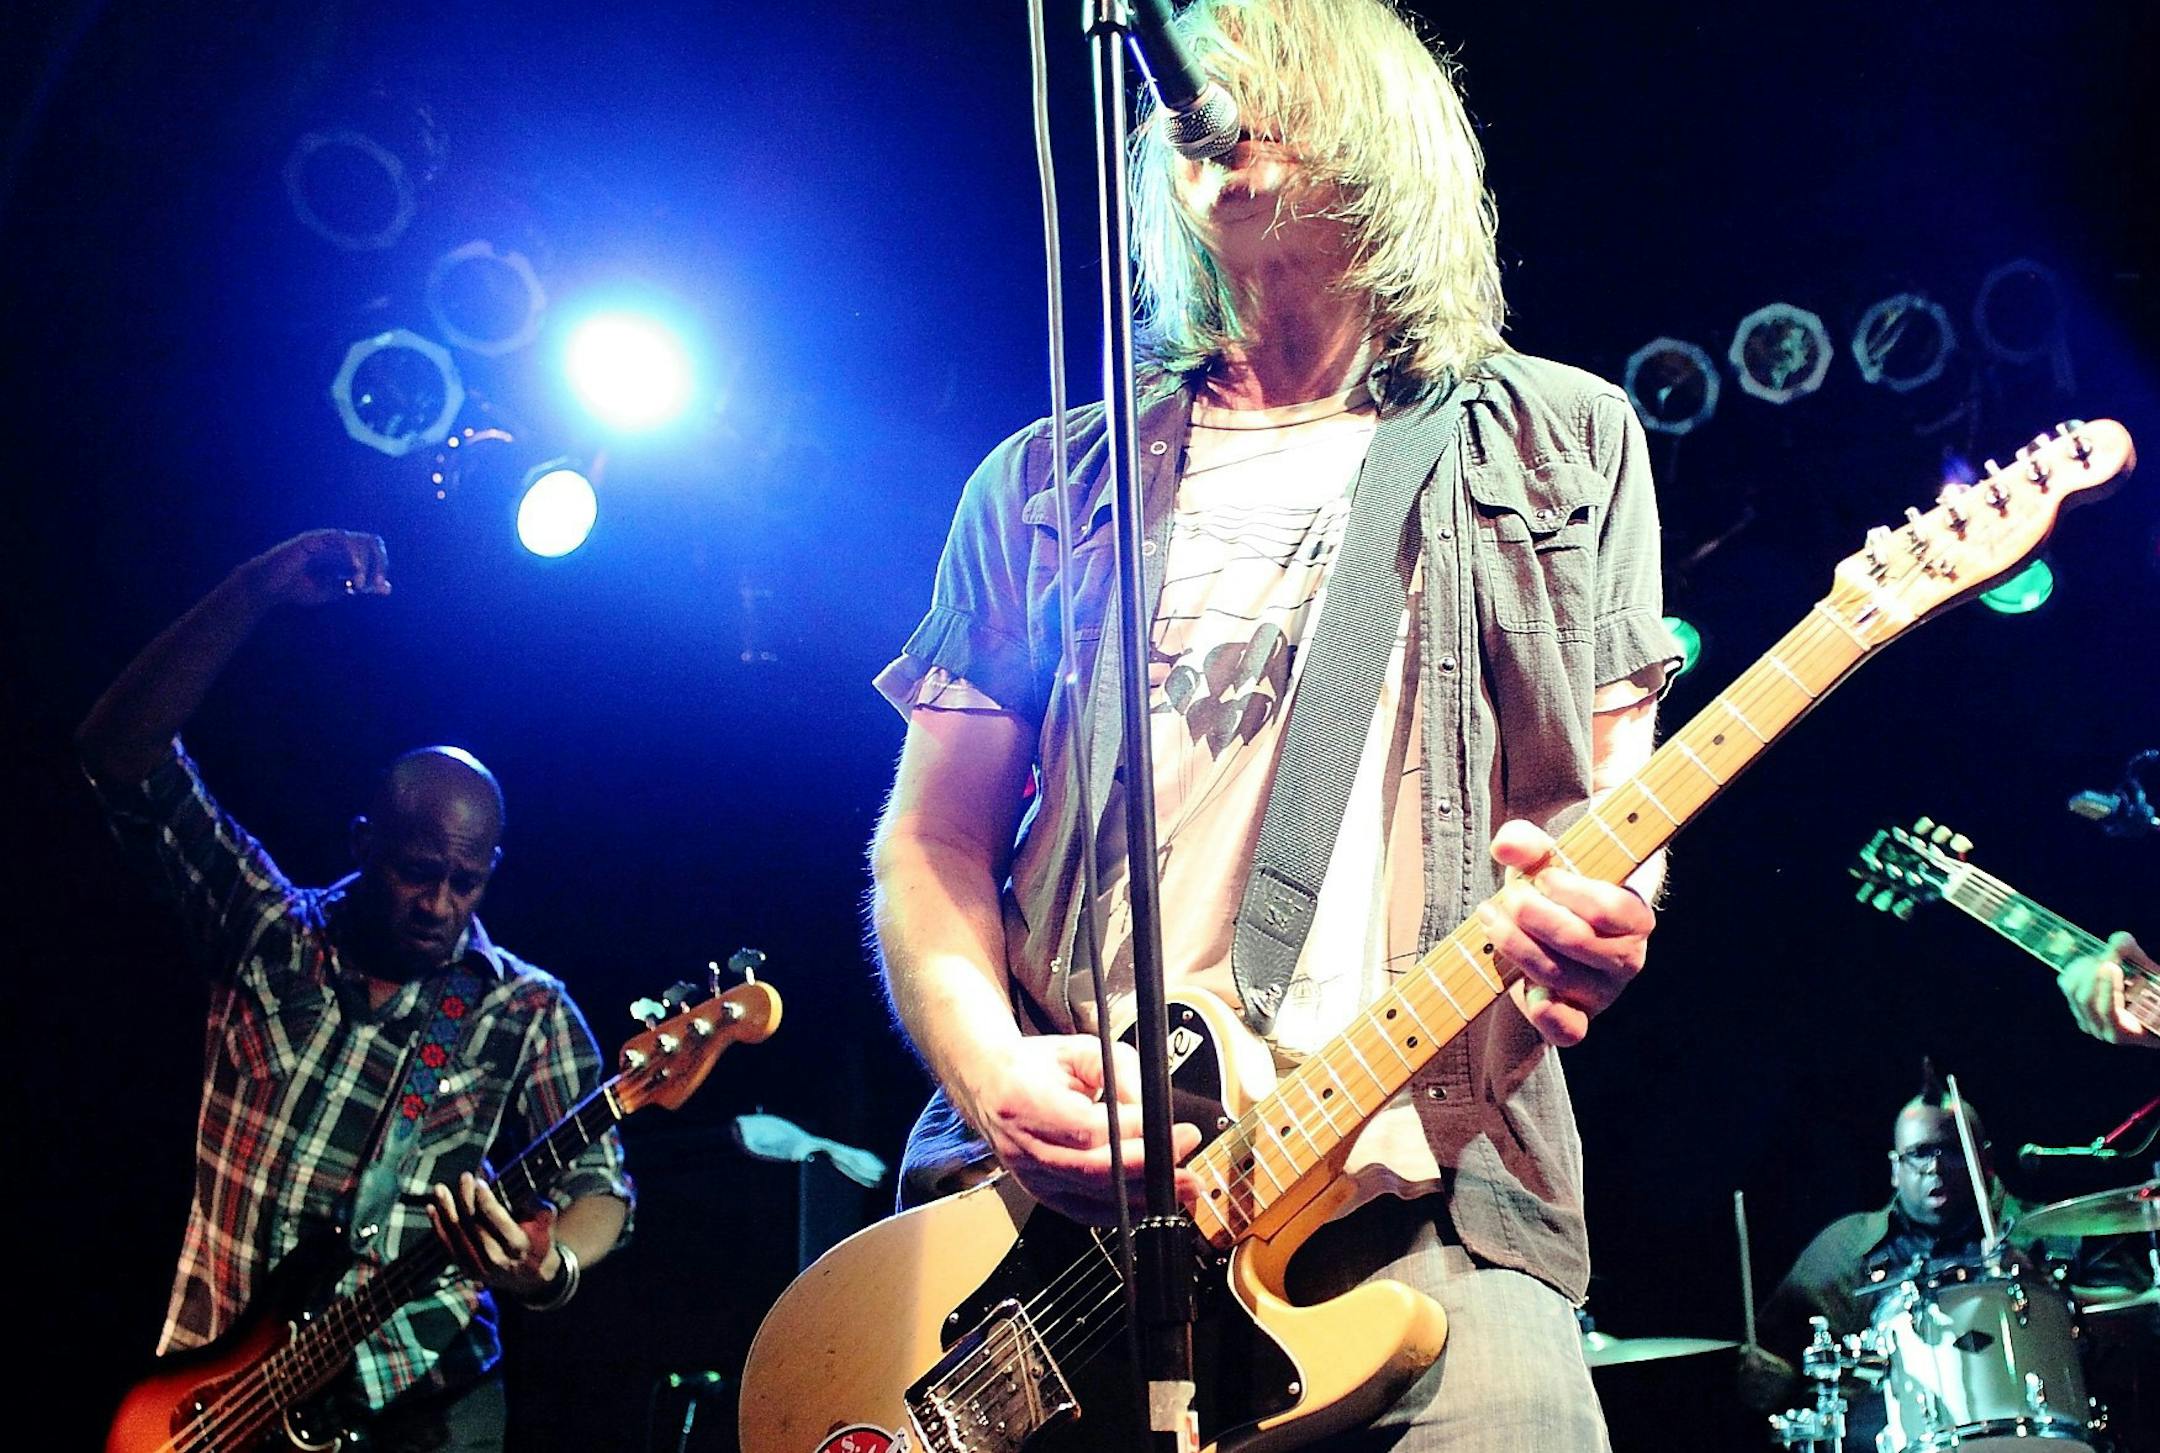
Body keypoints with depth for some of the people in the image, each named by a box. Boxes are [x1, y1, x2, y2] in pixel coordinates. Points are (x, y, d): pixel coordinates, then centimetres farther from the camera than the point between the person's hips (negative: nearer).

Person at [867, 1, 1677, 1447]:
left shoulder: (1564, 444, 13)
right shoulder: (1046, 487, 15)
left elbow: (1611, 801, 11)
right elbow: (932, 840, 12)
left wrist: (1594, 916, -14)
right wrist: (990, 1072, -8)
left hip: (1425, 1191, -1)